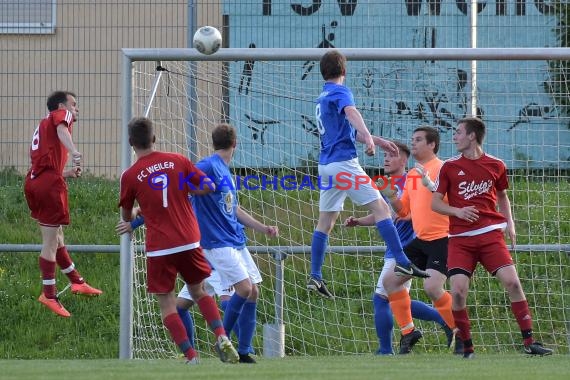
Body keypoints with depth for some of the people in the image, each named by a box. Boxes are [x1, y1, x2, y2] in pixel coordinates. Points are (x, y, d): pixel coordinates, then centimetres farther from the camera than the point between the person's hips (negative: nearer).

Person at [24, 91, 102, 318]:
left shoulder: (43, 125, 30)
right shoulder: (61, 116, 5)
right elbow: (62, 130, -22)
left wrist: (68, 173, 24)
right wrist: (74, 152, -38)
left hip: (33, 180, 10)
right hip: (49, 182, -10)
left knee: (56, 237, 19)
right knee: (51, 242, -6)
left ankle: (76, 281, 31)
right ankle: (49, 295, -4)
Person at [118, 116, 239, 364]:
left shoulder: (129, 176, -4)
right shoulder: (177, 161, 1)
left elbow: (126, 217, 9)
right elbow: (208, 187, 2)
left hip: (158, 248, -3)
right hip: (189, 242, 3)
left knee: (166, 304, 6)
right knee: (199, 291, 21)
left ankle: (191, 357, -5)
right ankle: (222, 338, 0)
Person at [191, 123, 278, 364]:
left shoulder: (225, 172, 17)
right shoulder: (208, 167, -11)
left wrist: (263, 228, 23)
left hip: (237, 242, 9)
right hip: (218, 242, -9)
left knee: (253, 292, 4)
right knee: (244, 288, -18)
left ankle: (243, 353, 9)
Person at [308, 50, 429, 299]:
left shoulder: (322, 99, 21)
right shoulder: (340, 92, -6)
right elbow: (351, 113, -30)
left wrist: (378, 141, 33)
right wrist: (369, 138, -46)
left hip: (326, 164, 9)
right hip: (344, 162, -9)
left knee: (325, 221, 10)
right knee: (380, 207, -9)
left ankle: (315, 277, 7)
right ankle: (401, 261, -17)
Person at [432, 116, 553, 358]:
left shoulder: (496, 166, 7)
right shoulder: (449, 167, 5)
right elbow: (435, 203, 6)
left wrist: (509, 223, 9)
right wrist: (458, 211, -12)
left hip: (490, 234, 0)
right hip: (460, 238, 0)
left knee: (512, 281, -13)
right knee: (458, 290, -14)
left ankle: (529, 342, -6)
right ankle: (467, 349, 0)